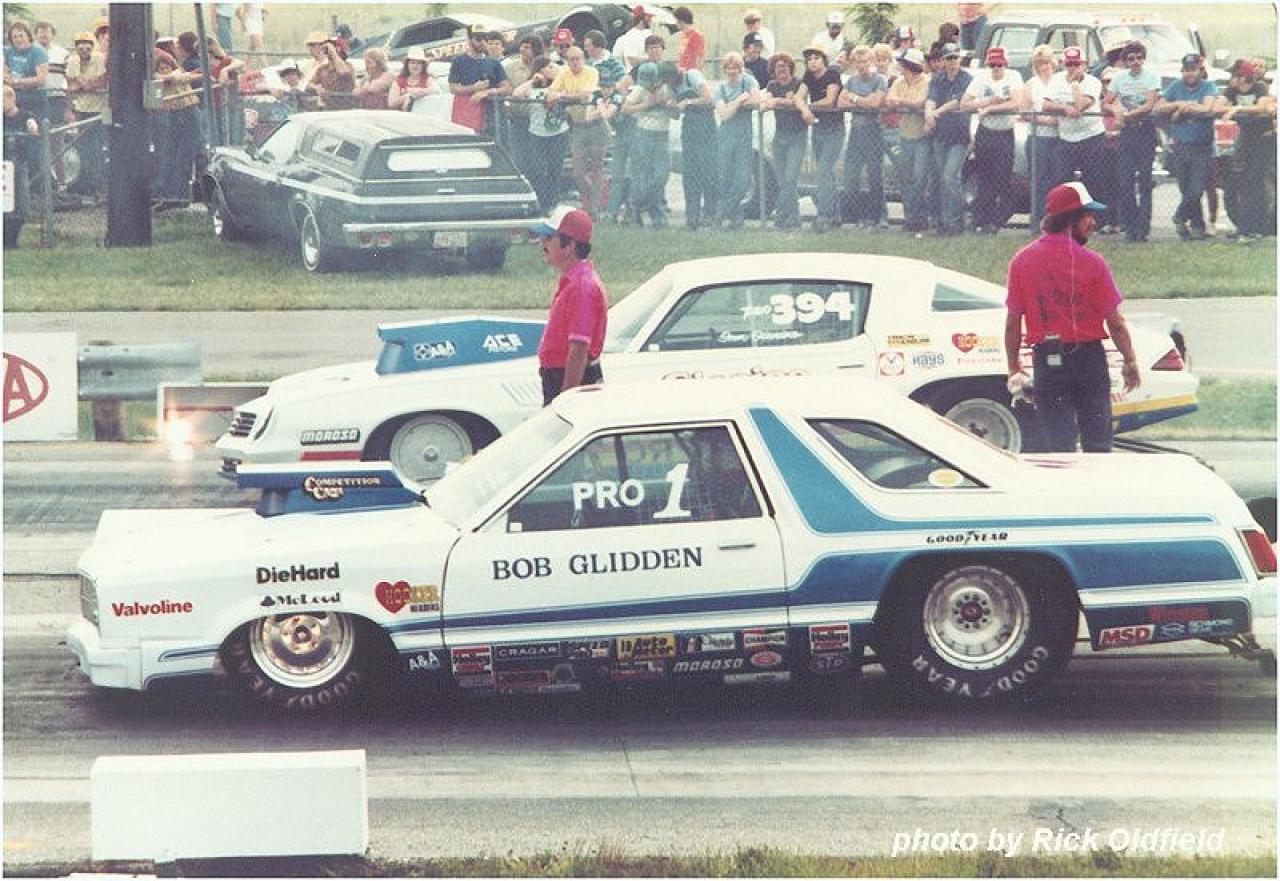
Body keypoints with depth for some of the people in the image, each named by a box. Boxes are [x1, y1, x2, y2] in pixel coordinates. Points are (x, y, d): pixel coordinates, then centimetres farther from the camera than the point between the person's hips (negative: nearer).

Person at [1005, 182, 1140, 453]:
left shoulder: (1021, 262, -2)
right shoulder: (1092, 263, -10)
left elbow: (1012, 322, 0)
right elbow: (1115, 323, -7)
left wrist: (1013, 370, 9)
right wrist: (1130, 362, 4)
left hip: (1046, 360, 2)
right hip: (1089, 358, -2)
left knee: (1059, 443, 3)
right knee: (1097, 445, 8)